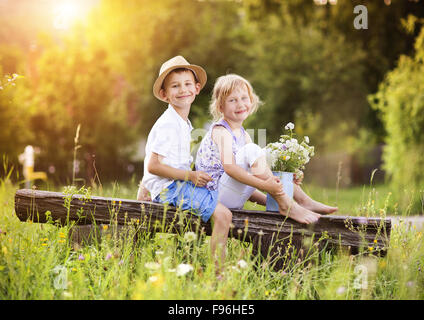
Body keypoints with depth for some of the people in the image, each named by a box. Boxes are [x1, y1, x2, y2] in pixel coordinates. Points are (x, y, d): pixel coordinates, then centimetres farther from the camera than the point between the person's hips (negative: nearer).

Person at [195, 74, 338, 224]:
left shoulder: (243, 135, 13)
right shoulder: (220, 131, -15)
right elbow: (229, 167, -30)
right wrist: (263, 185, -37)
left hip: (235, 197, 9)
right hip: (218, 193, -9)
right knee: (251, 150, -26)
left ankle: (303, 200, 2)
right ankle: (286, 205, -27)